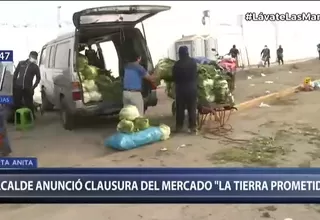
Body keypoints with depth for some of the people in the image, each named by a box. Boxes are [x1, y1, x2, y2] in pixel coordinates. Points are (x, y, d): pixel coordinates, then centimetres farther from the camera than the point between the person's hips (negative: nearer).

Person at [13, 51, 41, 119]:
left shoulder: (35, 67, 4)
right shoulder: (21, 63, 9)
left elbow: (38, 78, 8)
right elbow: (15, 73, 12)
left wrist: (33, 87, -1)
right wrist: (14, 83, 6)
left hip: (27, 88, -2)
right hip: (18, 87, 2)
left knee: (29, 104, 0)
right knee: (16, 103, 5)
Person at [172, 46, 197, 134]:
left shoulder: (177, 64, -10)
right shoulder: (193, 62, -2)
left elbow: (174, 77, -2)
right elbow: (196, 75, 7)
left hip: (180, 88, -1)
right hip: (192, 87, 1)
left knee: (180, 108, 8)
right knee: (192, 108, 5)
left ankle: (179, 126, 12)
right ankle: (193, 127, 4)